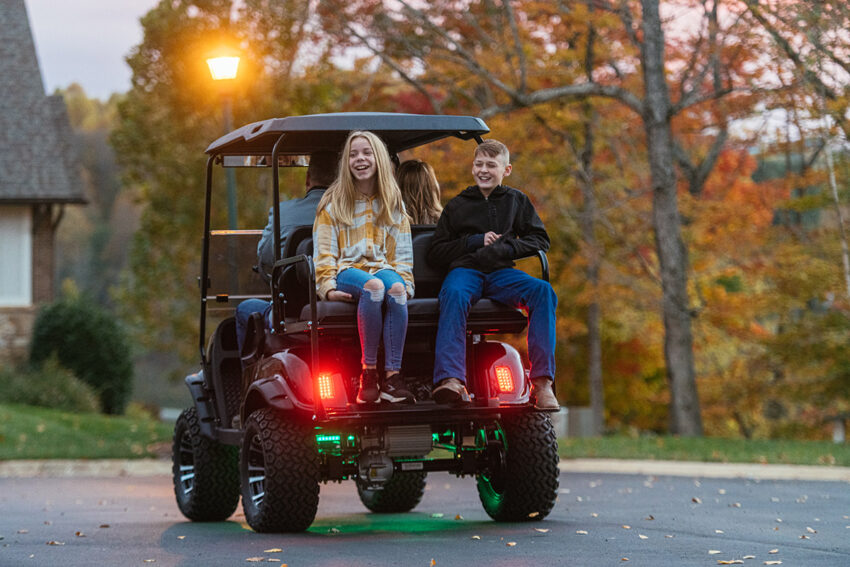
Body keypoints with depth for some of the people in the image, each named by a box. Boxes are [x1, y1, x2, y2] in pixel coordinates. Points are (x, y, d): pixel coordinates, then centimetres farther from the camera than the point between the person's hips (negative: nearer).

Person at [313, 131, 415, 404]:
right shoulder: (333, 202, 11)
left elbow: (403, 250, 17)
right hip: (347, 270, -2)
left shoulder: (393, 202, 19)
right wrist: (328, 287, -10)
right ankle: (368, 372, -35)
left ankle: (392, 376, -42)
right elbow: (324, 250, 5)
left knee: (396, 289, -37)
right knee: (373, 286, -39)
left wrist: (405, 281, 0)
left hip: (383, 267, 2)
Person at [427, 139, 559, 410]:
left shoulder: (516, 200, 21)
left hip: (501, 273, 1)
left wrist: (503, 249, -3)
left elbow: (540, 240, 14)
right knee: (454, 295, -38)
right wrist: (475, 242, 0)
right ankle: (450, 379, -54)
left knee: (543, 291, -30)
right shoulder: (457, 205, 19)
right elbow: (435, 253, 14)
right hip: (464, 269, -1)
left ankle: (542, 381, -35)